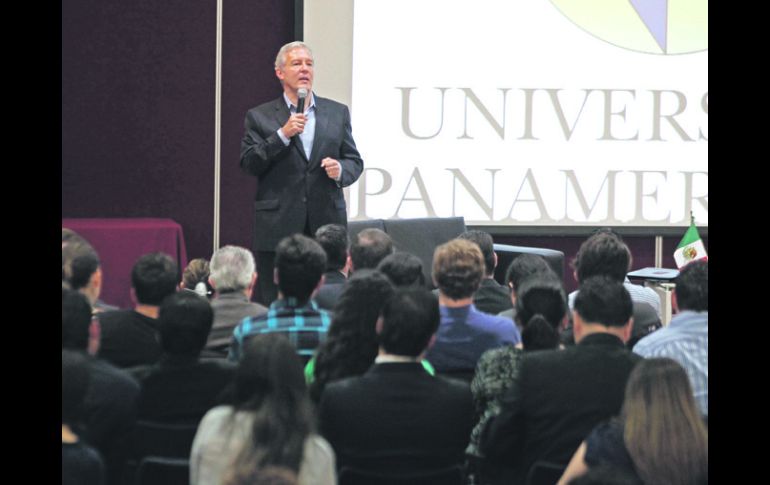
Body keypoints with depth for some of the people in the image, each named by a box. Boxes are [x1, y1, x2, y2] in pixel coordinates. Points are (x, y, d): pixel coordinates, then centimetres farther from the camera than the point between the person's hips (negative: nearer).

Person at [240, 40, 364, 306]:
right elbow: (249, 164, -3)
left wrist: (341, 170, -7)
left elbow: (354, 161, 16)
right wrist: (283, 135, -13)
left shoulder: (337, 113, 13)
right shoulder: (259, 117, 6)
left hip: (326, 224, 2)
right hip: (278, 227, -2)